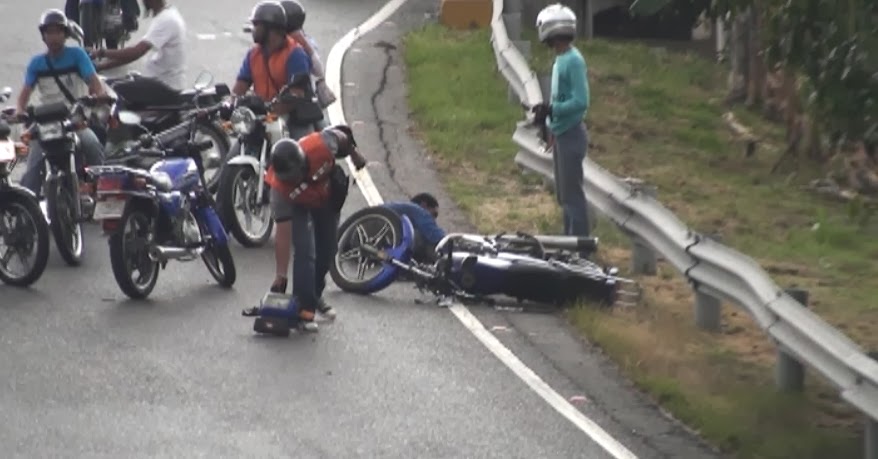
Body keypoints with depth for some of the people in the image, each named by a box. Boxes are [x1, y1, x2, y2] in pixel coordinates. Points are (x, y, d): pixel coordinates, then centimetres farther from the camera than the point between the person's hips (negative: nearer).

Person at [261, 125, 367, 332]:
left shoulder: (321, 145, -42)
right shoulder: (278, 185, -39)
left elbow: (341, 137, -17)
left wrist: (354, 154, 3)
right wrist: (282, 274, -31)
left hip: (328, 198, 3)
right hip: (299, 205, -3)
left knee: (327, 251, 12)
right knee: (305, 252, -20)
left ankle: (315, 295, 34)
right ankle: (304, 309, -16)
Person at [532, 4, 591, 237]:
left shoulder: (573, 61, -18)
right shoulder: (561, 59, 10)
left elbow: (580, 102, -23)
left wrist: (551, 109, -21)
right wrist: (546, 111, 7)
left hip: (571, 135, -10)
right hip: (561, 134, 10)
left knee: (572, 194, -5)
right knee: (564, 194, 17)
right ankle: (570, 239, 26)